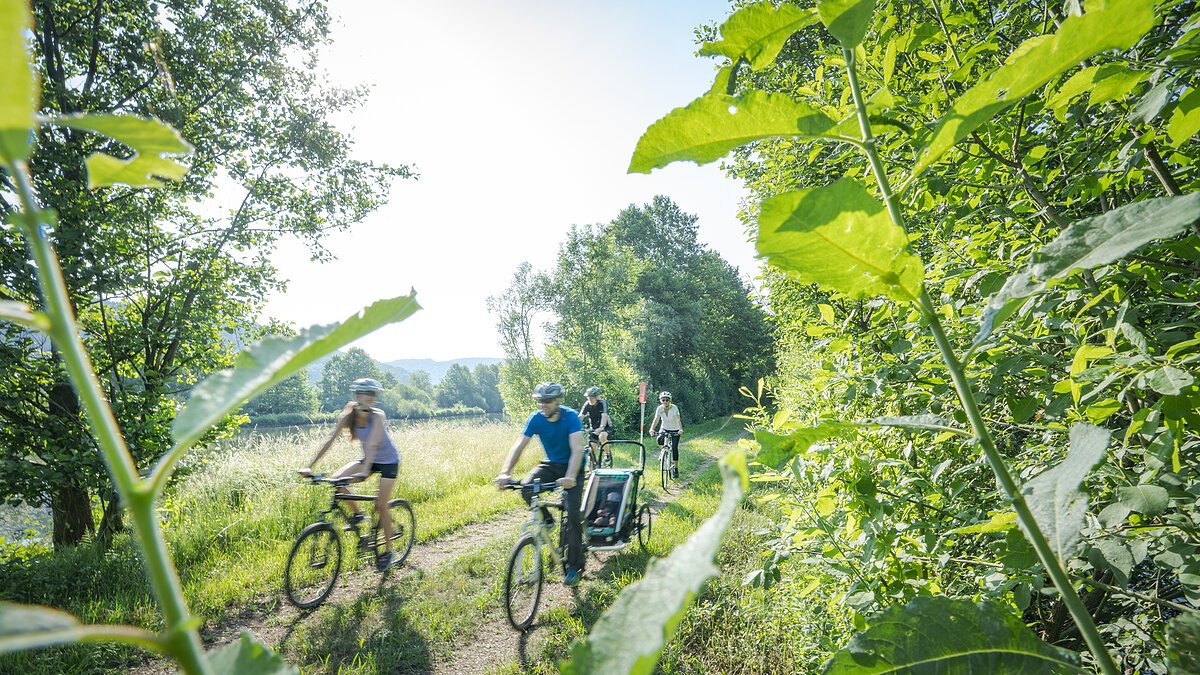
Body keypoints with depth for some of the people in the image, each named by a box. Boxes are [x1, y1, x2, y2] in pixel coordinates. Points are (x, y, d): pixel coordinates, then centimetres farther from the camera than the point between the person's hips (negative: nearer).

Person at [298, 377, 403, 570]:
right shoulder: (349, 416, -15)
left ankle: (388, 551, 11)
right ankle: (357, 514, 5)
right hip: (368, 459, 5)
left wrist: (364, 471, -50)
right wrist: (309, 466, -26)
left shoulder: (377, 416, -27)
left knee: (381, 506, -6)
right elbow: (330, 441, -18)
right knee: (337, 480, -18)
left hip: (388, 461, -5)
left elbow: (372, 444, -38)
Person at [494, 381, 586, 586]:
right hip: (551, 464, 4)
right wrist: (505, 473, -35)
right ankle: (546, 520, 4)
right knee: (526, 488, -25)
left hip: (572, 467, -3)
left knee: (571, 512, -14)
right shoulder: (535, 419, -14)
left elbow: (577, 449, -35)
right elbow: (518, 446, -20)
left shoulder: (571, 417, -25)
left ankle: (575, 567, 1)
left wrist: (570, 477, -51)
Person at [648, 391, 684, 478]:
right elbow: (656, 419, -26)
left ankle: (676, 468, -3)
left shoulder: (674, 408, -23)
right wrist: (652, 429, -43)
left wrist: (680, 429, -50)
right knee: (659, 440, -27)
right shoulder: (659, 408, -16)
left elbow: (678, 420, -33)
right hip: (664, 429, 2)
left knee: (674, 447, -15)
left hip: (675, 430, -2)